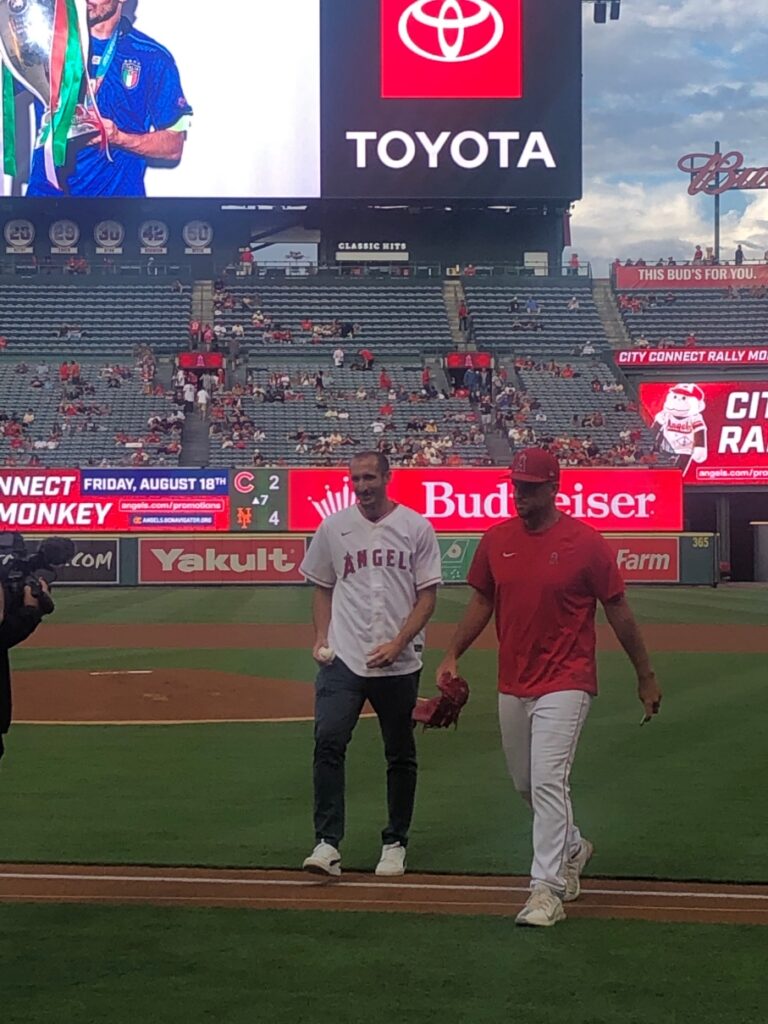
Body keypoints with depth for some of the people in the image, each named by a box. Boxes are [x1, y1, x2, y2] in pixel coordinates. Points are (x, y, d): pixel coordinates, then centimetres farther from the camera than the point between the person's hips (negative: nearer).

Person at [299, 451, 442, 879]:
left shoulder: (416, 527, 0)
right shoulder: (334, 527, 6)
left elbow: (428, 596, 0)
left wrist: (398, 643, -12)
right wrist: (322, 636, 0)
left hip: (400, 663, 0)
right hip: (344, 659, 0)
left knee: (401, 754, 9)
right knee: (328, 741, -16)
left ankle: (396, 843, 23)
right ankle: (328, 843, -15)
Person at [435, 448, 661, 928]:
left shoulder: (586, 542, -10)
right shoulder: (496, 541, 4)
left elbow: (618, 610, -4)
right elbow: (482, 602, 14)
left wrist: (646, 675, 0)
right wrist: (453, 655, 3)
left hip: (565, 685, -6)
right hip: (513, 685, 6)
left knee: (548, 781, -15)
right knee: (525, 783, 17)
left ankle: (548, 888, -12)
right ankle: (572, 848, 41)